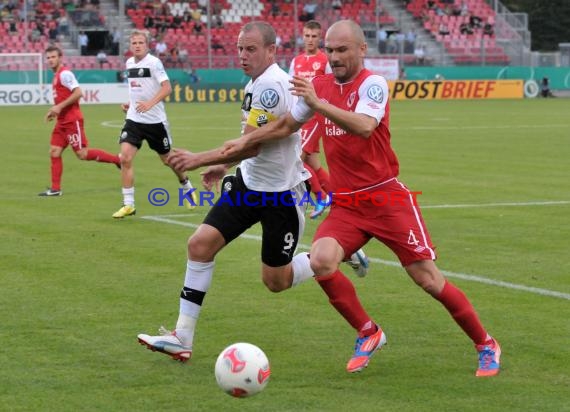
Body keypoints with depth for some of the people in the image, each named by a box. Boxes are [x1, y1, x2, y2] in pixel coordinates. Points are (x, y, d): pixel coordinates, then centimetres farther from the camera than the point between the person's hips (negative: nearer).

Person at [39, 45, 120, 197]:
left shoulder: (64, 74, -12)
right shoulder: (57, 75, 17)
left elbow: (78, 93, -22)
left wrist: (59, 106, -22)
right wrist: (54, 110, 14)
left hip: (72, 120, -10)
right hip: (62, 121, 10)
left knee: (82, 154, -9)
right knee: (54, 152, 3)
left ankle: (117, 159, 2)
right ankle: (55, 189, 4)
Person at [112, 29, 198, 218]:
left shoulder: (153, 62, -13)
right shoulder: (129, 63, 7)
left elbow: (167, 87, -23)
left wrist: (150, 103, -36)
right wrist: (130, 103, 13)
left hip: (155, 120, -5)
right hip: (134, 119, 5)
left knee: (168, 159, 12)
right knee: (125, 158, -13)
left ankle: (187, 188, 40)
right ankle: (128, 204, -8)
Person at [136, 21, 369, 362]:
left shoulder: (271, 85, -23)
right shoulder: (258, 82, 7)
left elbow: (252, 145, -25)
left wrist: (199, 160, -21)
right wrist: (224, 165, 22)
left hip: (281, 193, -9)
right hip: (250, 183, 9)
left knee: (276, 281, 2)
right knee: (200, 244, -6)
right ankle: (183, 338, -3)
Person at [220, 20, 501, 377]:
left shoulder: (373, 84, -11)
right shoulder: (320, 85, 8)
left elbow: (364, 127, -31)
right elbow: (285, 126, 22)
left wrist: (318, 104, -38)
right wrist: (244, 142, 13)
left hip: (387, 198, -5)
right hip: (346, 203, 5)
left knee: (428, 279, -5)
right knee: (321, 261, -21)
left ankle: (486, 346, 14)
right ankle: (368, 333, 0)